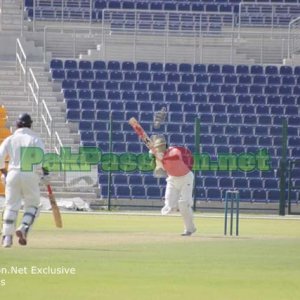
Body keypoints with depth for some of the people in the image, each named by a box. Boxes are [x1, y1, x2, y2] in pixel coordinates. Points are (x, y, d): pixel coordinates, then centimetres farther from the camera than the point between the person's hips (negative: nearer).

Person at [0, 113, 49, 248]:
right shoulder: (35, 139, 2)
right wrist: (45, 174, 0)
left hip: (13, 175, 2)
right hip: (31, 176, -2)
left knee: (11, 205, 6)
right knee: (32, 205, 11)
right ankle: (24, 228, -12)